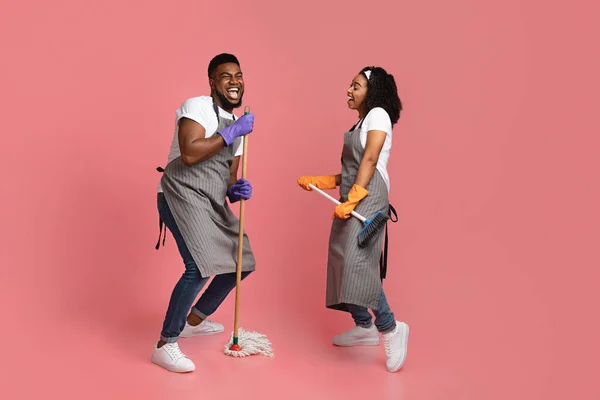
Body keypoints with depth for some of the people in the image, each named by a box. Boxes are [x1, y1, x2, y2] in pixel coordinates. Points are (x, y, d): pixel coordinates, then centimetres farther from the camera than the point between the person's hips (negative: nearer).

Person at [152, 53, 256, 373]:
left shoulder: (237, 125, 18)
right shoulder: (197, 107, -8)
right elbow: (189, 153, -24)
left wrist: (236, 191, -4)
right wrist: (232, 132, -18)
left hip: (213, 203, 9)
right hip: (182, 195, -9)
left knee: (243, 263, 14)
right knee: (201, 267, -25)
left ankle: (194, 320, 33)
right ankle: (165, 345, -13)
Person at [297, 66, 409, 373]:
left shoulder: (378, 114, -3)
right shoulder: (360, 122, 23)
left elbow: (370, 159, -16)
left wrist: (353, 198, -24)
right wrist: (318, 182, 16)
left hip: (367, 197, -10)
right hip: (351, 198, 10)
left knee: (357, 262, -21)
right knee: (343, 262, 8)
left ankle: (390, 329, -14)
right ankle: (364, 328, 18)